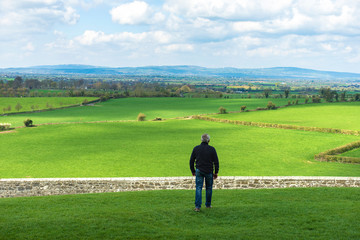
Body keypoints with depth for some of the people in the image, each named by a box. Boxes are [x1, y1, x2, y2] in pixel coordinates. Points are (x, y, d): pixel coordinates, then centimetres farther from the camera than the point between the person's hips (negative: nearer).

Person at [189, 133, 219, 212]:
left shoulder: (196, 148, -2)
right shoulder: (212, 149, -7)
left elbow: (191, 161, 3)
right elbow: (216, 162, -5)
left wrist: (193, 171, 15)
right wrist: (216, 172, 5)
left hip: (199, 171, 0)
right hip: (209, 172, 0)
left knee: (198, 188, 0)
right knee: (209, 188, 16)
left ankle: (197, 206, -10)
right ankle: (208, 204, 27)